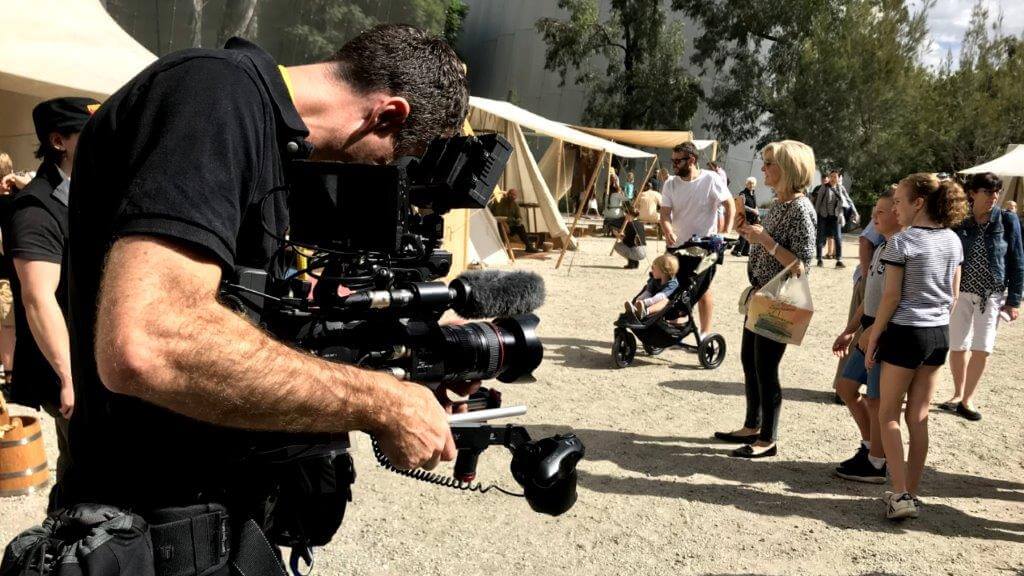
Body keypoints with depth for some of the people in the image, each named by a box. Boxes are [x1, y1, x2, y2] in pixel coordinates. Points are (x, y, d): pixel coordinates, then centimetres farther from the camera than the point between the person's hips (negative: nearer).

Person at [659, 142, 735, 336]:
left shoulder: (711, 180, -12)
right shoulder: (670, 184, -1)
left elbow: (730, 206, -6)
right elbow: (665, 213, -7)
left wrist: (724, 233, -13)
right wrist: (668, 232, -27)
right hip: (676, 244, 4)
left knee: (703, 289, 5)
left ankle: (705, 333, 14)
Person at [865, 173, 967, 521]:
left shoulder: (902, 242, -13)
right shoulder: (953, 241, 7)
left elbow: (891, 297, -13)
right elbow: (954, 294, 11)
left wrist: (873, 338, -5)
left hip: (906, 333, -6)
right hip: (940, 335, 6)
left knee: (889, 415, 5)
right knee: (918, 417, 11)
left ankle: (900, 495, -1)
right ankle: (911, 494, 16)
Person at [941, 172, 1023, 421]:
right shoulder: (959, 222, -4)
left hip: (993, 295, 0)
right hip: (961, 292, 0)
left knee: (982, 349, 2)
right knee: (957, 347, 7)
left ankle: (967, 399, 17)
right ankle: (958, 394, 27)